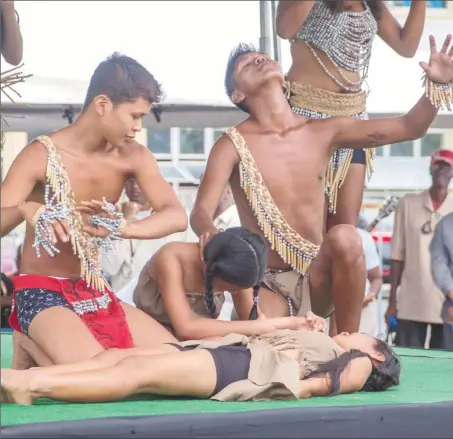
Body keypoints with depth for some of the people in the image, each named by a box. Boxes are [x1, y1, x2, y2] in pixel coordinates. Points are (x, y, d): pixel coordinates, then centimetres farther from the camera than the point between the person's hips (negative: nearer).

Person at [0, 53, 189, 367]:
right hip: (41, 293, -7)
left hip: (95, 293, 7)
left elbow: (177, 216, -14)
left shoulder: (134, 158, 0)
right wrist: (26, 210, -45)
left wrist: (123, 228, -34)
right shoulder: (41, 156, -13)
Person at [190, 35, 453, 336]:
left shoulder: (325, 131, 5)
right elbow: (201, 212, -16)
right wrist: (211, 235, -40)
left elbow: (410, 127, 6)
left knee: (345, 236, -31)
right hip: (267, 285, -3)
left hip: (317, 281, 3)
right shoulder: (233, 145, -5)